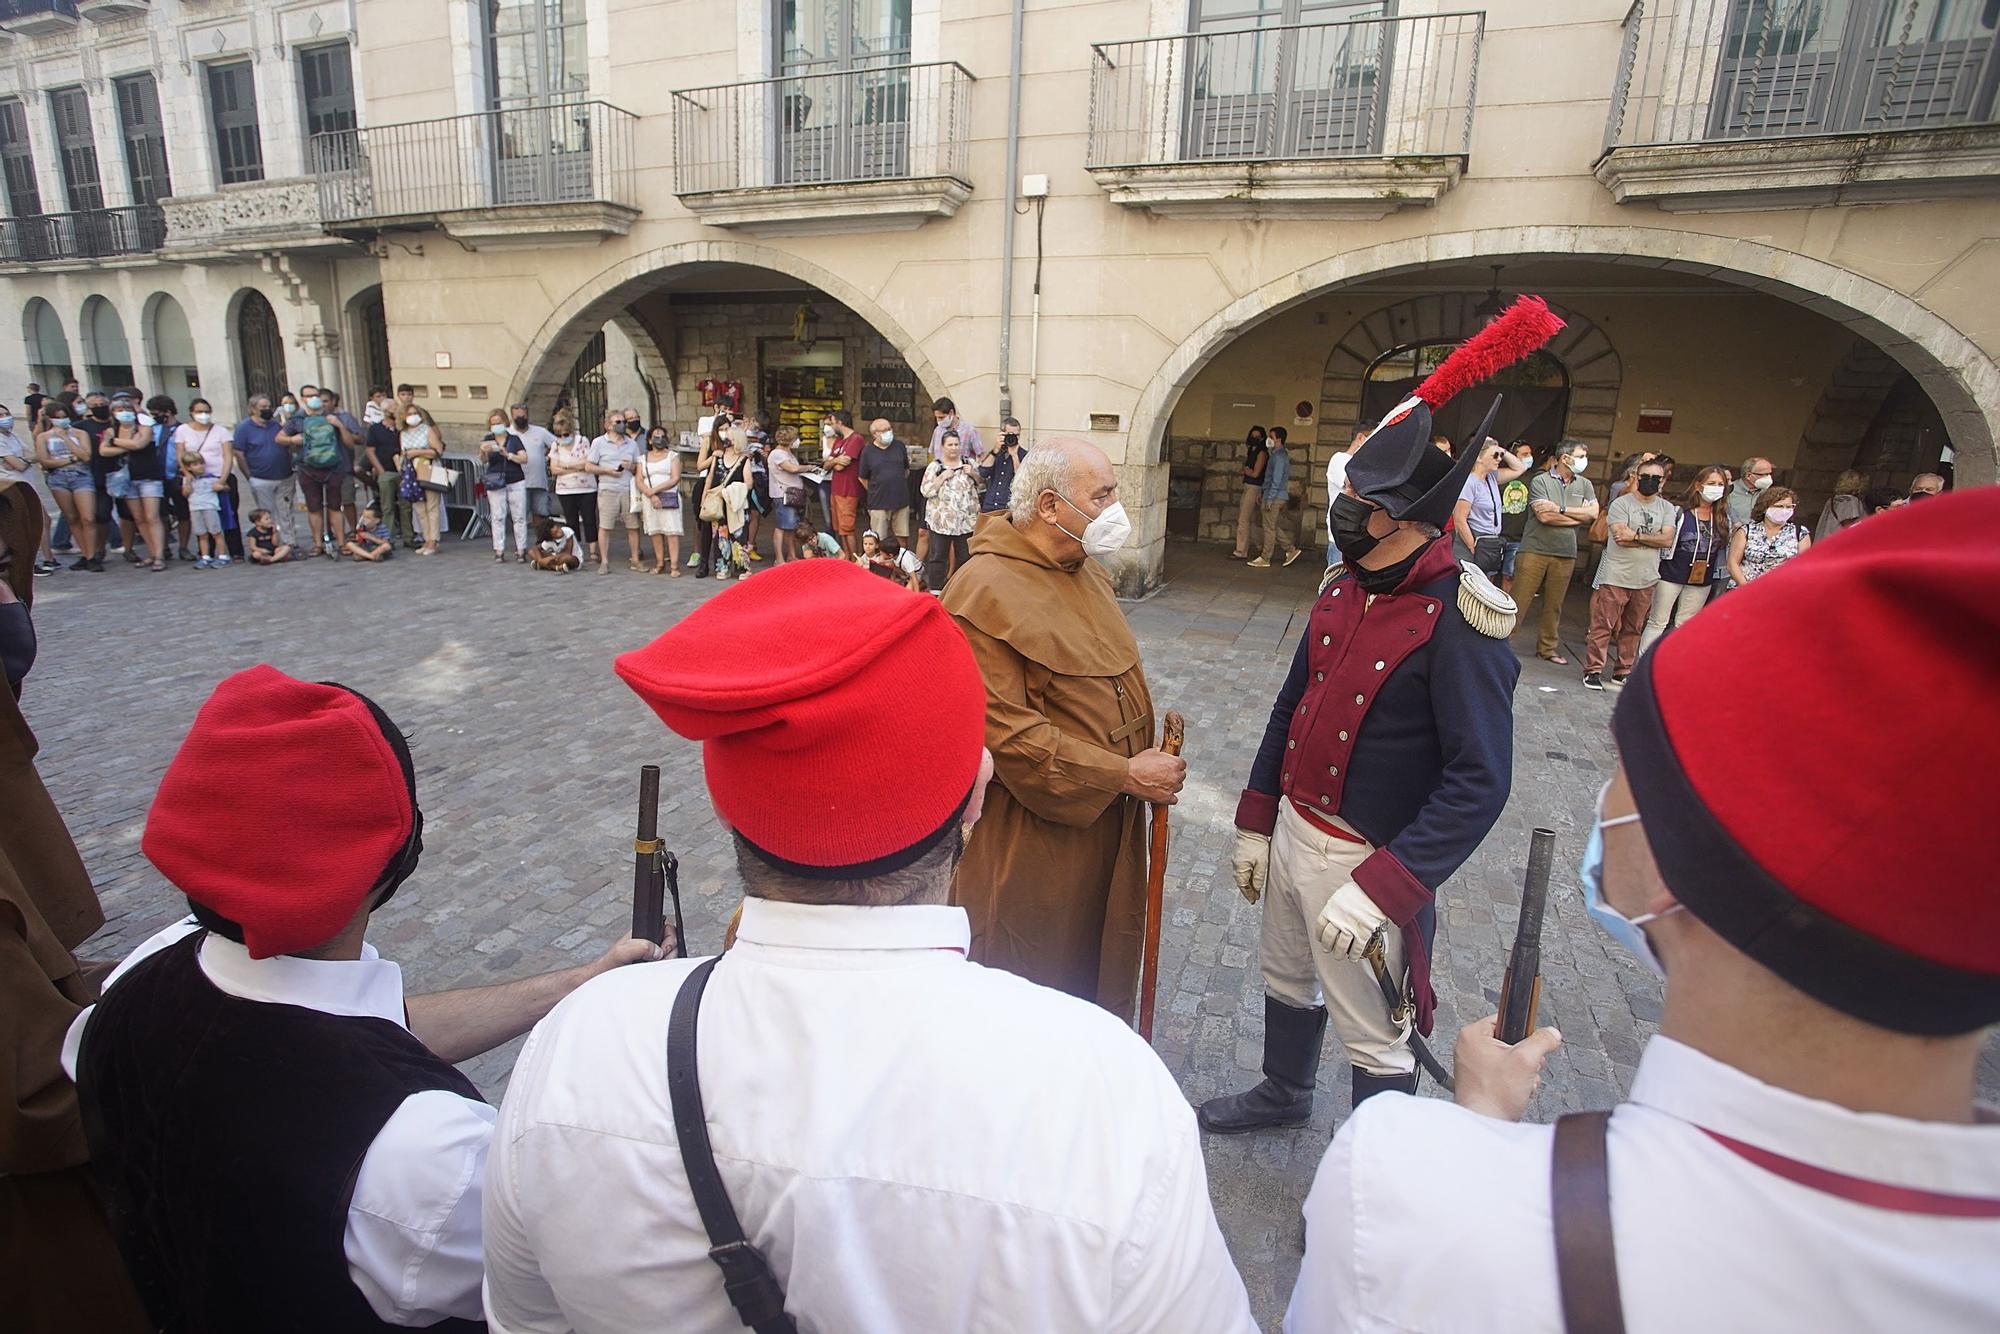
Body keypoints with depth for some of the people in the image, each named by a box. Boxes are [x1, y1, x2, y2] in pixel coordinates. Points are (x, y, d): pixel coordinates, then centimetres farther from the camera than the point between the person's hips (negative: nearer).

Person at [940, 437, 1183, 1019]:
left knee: (1098, 975, 26)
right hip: (1032, 837, -8)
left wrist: (1151, 755, 5)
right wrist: (1123, 775, -22)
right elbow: (1006, 735, -26)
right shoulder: (985, 590, -22)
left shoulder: (1087, 569, 8)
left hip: (1107, 823, 9)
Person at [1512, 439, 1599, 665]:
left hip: (1565, 554, 5)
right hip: (1535, 550, -5)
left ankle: (1547, 648, 22)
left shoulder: (1585, 485, 12)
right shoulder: (1541, 481, -4)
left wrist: (1560, 509, -10)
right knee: (1518, 601, -5)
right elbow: (1544, 516, -16)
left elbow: (1593, 513, -1)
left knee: (1554, 605, 11)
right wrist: (1578, 516, -6)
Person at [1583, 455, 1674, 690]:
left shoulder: (1667, 508, 10)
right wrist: (1653, 539, -6)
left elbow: (1668, 540, -4)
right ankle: (1593, 670, 2)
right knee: (1603, 626, -4)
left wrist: (1636, 535, -13)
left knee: (1633, 629, 10)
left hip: (1646, 580, 4)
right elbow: (1621, 537, -15)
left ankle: (1623, 672, 19)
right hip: (1616, 577, -4)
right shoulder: (1621, 503, -3)